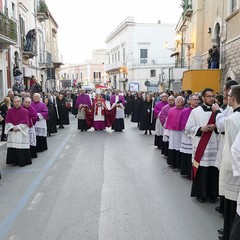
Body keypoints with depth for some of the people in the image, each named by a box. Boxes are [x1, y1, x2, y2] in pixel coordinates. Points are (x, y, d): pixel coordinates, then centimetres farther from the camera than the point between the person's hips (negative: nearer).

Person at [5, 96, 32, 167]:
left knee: (21, 147, -4)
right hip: (12, 131, 3)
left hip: (22, 132, -3)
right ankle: (14, 161, 13)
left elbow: (25, 122, -6)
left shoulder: (25, 111, -3)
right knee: (12, 147, 3)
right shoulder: (10, 111, 6)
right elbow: (7, 121, 3)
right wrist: (12, 127, -11)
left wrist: (18, 127, -14)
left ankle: (22, 161, 5)